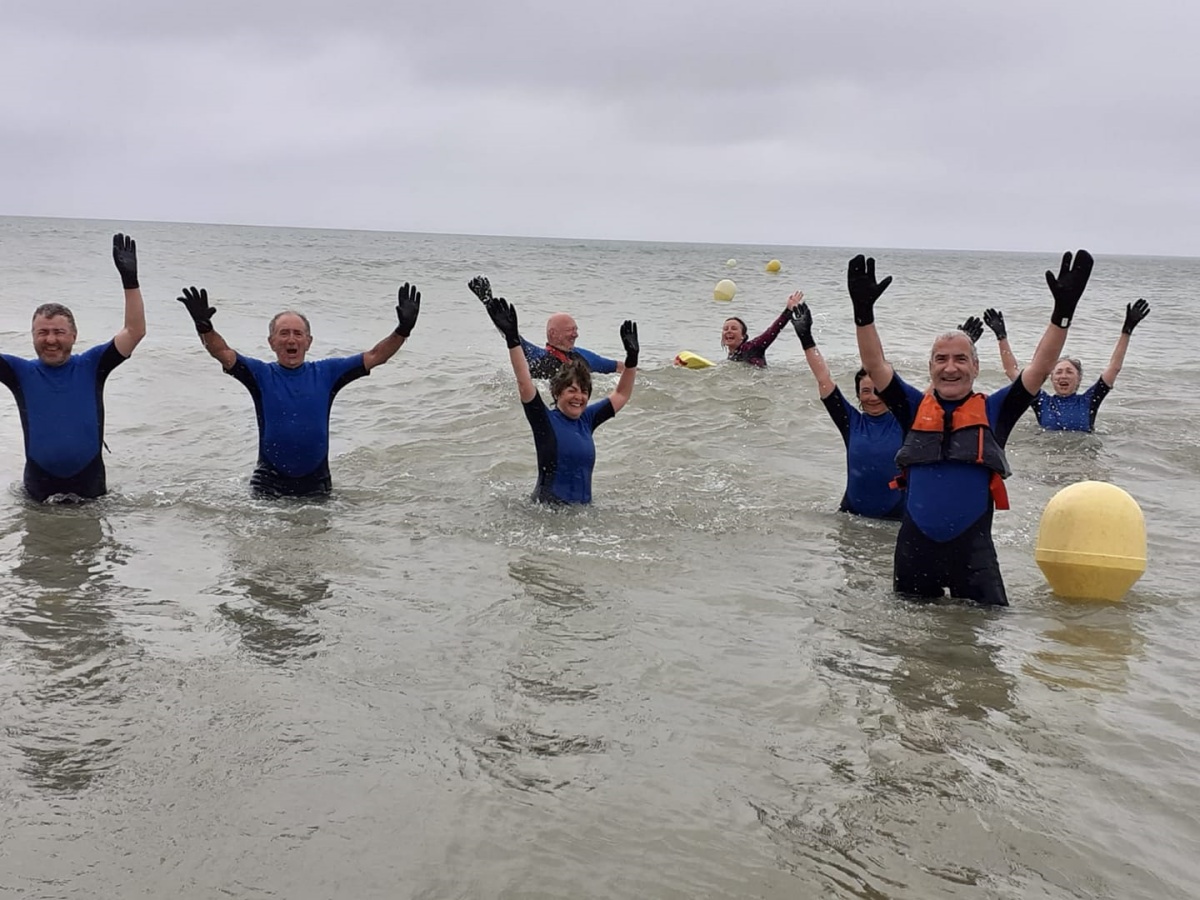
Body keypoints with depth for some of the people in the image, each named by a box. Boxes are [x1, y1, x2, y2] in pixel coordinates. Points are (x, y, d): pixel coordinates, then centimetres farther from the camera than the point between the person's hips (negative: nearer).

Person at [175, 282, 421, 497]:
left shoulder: (326, 373, 3)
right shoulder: (261, 374, 0)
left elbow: (375, 357, 0)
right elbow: (223, 353, -13)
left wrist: (403, 329, -13)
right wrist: (204, 326, -32)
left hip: (316, 482, 1)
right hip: (269, 483, -1)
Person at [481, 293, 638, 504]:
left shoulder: (586, 419, 12)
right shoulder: (545, 420, -3)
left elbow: (621, 395, 21)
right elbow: (525, 384, -16)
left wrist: (631, 358, 12)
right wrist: (512, 339, -24)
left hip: (584, 509, 6)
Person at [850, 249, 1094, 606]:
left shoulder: (994, 412, 3)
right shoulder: (914, 408, 6)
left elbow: (1040, 368, -3)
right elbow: (875, 366, -2)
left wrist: (1063, 311, -13)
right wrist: (863, 310, -14)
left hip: (972, 546, -1)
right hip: (915, 545, 1)